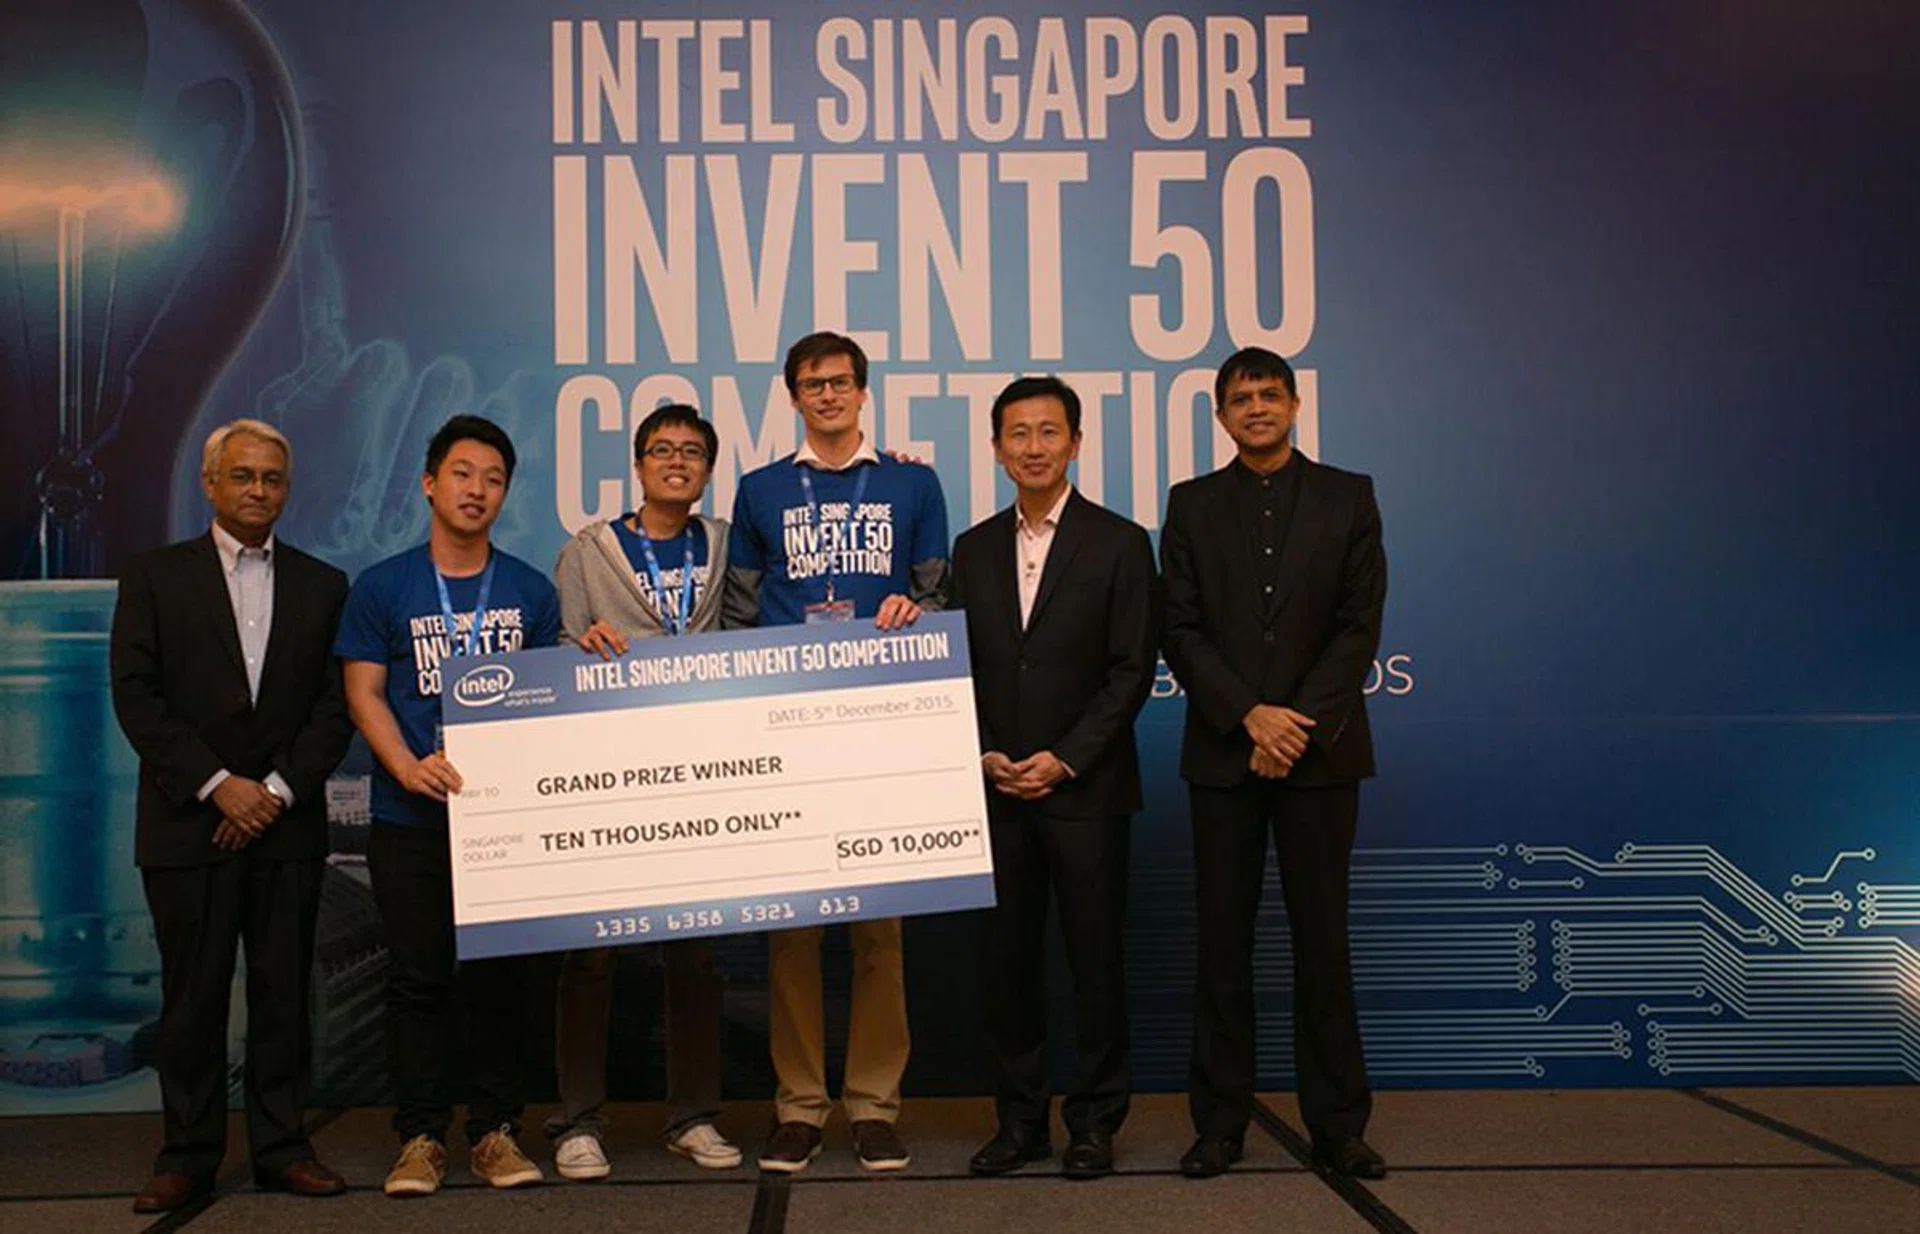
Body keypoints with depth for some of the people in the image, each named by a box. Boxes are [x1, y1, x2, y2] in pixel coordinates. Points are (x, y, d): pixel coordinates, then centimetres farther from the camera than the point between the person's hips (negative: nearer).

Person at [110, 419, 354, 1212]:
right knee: (192, 991, 3)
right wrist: (217, 785, -11)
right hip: (187, 822, -1)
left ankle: (281, 1147, 13)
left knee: (284, 989, 5)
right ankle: (188, 1155, 13)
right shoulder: (155, 576, 5)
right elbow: (135, 695, -3)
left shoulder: (322, 586, 10)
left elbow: (336, 705, 5)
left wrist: (278, 789, -8)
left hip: (287, 823, 2)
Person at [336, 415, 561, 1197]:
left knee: (500, 973, 4)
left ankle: (496, 1130, 14)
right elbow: (363, 692, 0)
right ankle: (420, 1135, 12)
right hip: (410, 818, -1)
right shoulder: (382, 588, 5)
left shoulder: (530, 590, 10)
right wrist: (408, 766, -16)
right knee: (418, 976, 3)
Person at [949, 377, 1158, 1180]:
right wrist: (983, 754, -4)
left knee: (1095, 955, 4)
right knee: (1006, 956, 8)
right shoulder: (974, 549, 11)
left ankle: (1095, 1121, 16)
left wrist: (1063, 759, -12)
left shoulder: (1119, 545, -1)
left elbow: (1131, 671, -6)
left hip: (1085, 789, -3)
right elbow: (959, 668, 11)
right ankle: (1020, 1119, 19)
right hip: (997, 788, 4)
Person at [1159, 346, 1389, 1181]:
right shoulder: (1192, 506, 8)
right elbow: (1180, 630, 1)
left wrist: (1300, 724, -11)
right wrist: (1250, 715, -11)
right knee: (1223, 939, 5)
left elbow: (1360, 625, -1)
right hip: (1224, 751, 1)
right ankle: (1220, 1124, 12)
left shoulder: (1348, 498, 6)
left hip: (1320, 748, -1)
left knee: (1322, 935, 3)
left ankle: (1339, 1125, 12)